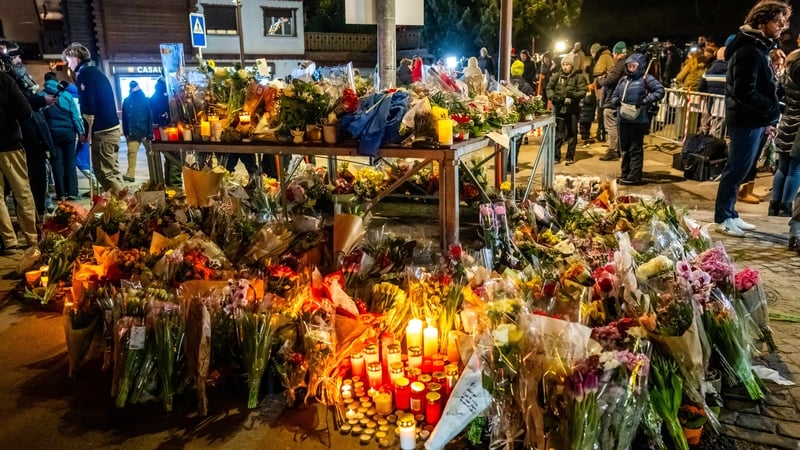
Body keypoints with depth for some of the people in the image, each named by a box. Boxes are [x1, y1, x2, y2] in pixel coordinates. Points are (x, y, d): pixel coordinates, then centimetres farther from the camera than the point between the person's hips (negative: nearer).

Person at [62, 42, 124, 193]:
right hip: (112, 127, 9)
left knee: (104, 173, -6)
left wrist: (88, 131, -11)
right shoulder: (95, 71, 19)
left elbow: (89, 105, -16)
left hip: (102, 130, -9)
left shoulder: (84, 73, -8)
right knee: (112, 171, 13)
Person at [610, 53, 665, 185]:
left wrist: (644, 101, -19)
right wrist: (616, 101, -5)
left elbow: (660, 91, -12)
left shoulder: (646, 78, -3)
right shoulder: (623, 79, 16)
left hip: (638, 120, -6)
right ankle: (625, 174, 23)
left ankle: (634, 176, 2)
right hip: (623, 119, 6)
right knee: (625, 148, 13)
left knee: (635, 149, -2)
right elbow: (614, 95, 18)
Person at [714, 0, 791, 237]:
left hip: (752, 120, 10)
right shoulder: (750, 51, -16)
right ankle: (723, 218, 6)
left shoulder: (758, 48, 17)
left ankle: (730, 215, 22)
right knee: (736, 170, -3)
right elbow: (745, 92, -23)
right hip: (746, 121, -10)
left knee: (737, 170, 14)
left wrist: (766, 120, 16)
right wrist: (773, 110, -17)